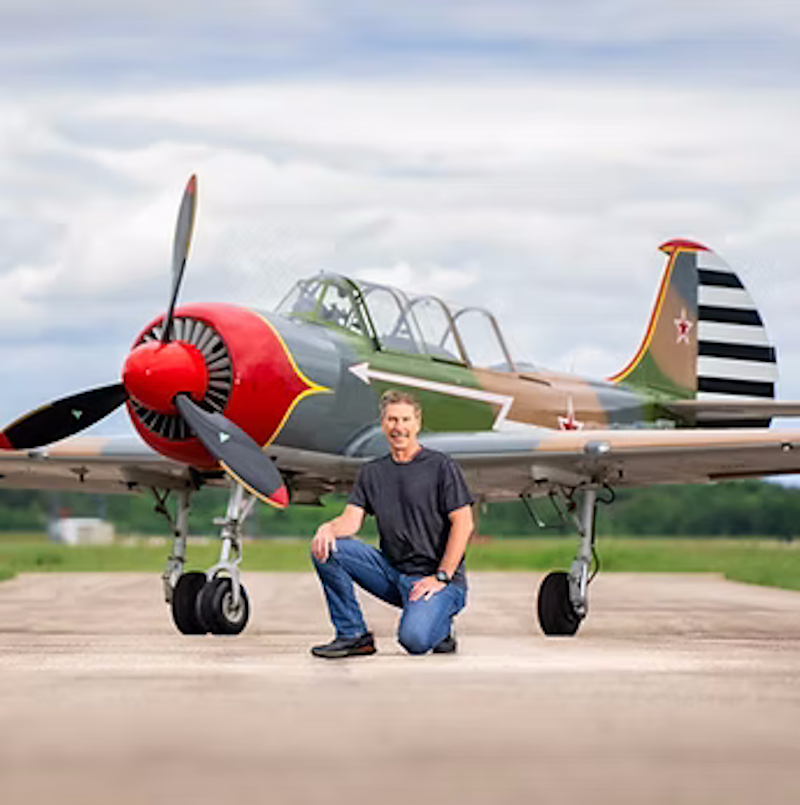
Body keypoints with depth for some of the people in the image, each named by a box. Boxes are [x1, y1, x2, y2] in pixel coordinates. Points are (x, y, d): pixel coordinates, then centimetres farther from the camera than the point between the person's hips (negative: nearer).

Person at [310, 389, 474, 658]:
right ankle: (353, 634, -4)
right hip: (392, 572, 5)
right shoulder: (371, 473, 12)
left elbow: (463, 524, -10)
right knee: (324, 549, -12)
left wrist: (441, 577, -17)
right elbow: (352, 519, 2)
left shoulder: (441, 467, -4)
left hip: (433, 577, -5)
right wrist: (328, 528, -23)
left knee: (415, 639, -33)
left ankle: (440, 627, 5)